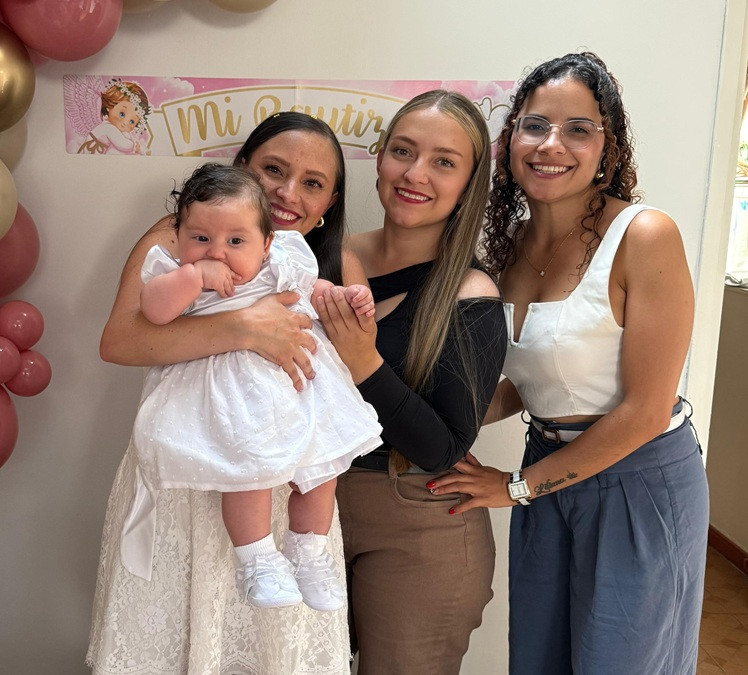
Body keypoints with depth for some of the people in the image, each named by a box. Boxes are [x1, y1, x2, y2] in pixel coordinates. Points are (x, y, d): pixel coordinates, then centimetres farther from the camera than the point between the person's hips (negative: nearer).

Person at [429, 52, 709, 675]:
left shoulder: (644, 236, -21)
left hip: (639, 483, -5)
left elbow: (645, 410, -20)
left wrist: (518, 485, -13)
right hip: (550, 470, 6)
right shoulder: (513, 239, -1)